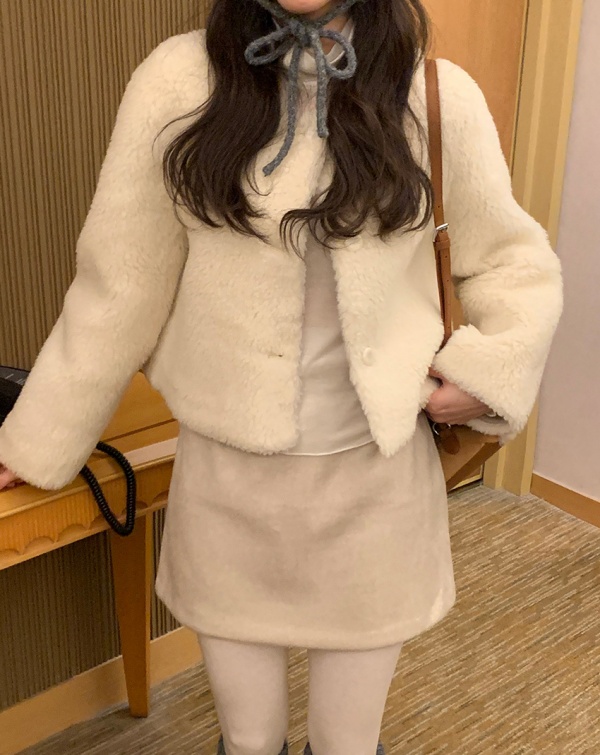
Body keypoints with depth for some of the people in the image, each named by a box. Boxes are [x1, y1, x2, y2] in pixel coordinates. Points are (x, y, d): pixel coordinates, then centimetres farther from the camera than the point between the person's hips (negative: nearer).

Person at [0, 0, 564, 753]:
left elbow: (512, 260, 7)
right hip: (226, 470, 0)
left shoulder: (440, 95, -6)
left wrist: (492, 364, -10)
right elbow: (119, 283, -2)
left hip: (376, 469, 1)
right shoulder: (179, 80, -8)